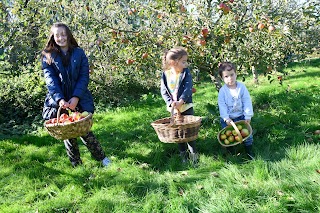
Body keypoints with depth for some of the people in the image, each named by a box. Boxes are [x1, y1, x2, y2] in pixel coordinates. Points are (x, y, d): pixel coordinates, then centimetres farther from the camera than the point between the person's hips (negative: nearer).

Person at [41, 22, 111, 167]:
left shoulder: (79, 53, 3)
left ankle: (102, 158, 18)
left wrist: (76, 97, -16)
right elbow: (50, 79, -7)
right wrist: (59, 99, -21)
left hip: (79, 101, -1)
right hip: (59, 102, 1)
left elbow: (84, 77, -3)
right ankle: (77, 166, 22)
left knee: (85, 131, 0)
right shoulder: (47, 56, 3)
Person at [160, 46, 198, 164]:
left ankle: (193, 153, 18)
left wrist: (180, 102, -28)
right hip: (173, 109, 2)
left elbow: (188, 89, -17)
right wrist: (171, 103, -18)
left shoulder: (186, 73, -8)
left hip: (186, 107, -2)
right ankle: (183, 154, 27)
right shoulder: (165, 74, -4)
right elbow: (164, 91, -3)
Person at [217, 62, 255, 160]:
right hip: (227, 118, -1)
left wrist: (248, 116, -10)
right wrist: (226, 118, -20)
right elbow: (222, 105, -13)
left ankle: (249, 150, 22)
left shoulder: (242, 87, -8)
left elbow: (247, 102, -7)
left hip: (240, 116, 1)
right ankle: (230, 152, 24)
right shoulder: (222, 91, -11)